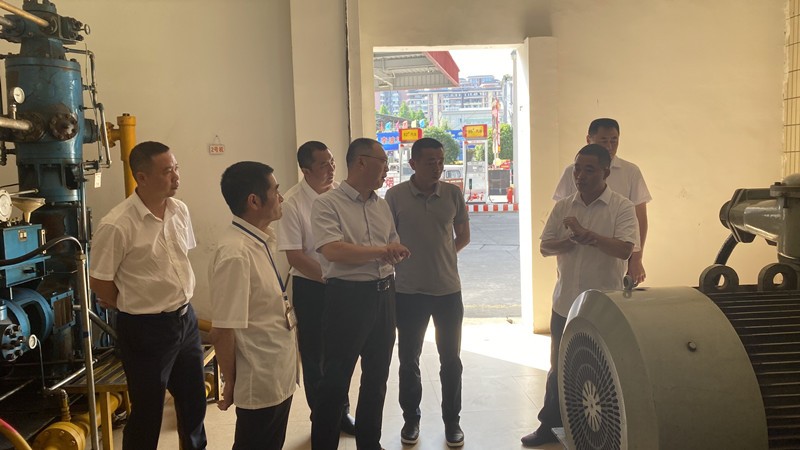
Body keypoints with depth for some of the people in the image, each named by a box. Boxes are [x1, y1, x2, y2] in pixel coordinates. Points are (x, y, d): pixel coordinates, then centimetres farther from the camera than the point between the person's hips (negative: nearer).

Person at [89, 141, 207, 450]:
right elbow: (99, 282, -12)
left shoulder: (180, 210, 0)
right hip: (146, 328, -6)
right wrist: (136, 306, 1)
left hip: (186, 319, 6)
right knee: (147, 412, 10)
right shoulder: (116, 226, -21)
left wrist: (180, 305, 10)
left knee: (194, 400, 20)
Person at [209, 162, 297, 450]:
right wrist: (230, 383, -12)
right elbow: (222, 331, -24)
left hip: (278, 374, 8)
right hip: (261, 382, -8)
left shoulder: (260, 242, 3)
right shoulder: (235, 254, -26)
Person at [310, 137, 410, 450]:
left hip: (383, 296, 7)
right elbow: (332, 250, -24)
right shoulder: (327, 204, -11)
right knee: (335, 380, 2)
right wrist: (382, 252, -17)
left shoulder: (381, 205, 12)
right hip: (348, 296, -7)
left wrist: (397, 255, -5)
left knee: (377, 377, 18)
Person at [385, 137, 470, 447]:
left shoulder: (453, 194, -2)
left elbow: (463, 236, 10)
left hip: (448, 289, 1)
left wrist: (443, 256, 4)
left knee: (451, 359, 10)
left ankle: (452, 421, 27)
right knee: (409, 359, 12)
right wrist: (403, 262, 4)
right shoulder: (395, 195, -8)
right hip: (408, 291, -1)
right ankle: (411, 419, 31)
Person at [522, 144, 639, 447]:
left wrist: (587, 234, -25)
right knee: (558, 367, 16)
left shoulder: (622, 208, -8)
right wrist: (570, 241, -18)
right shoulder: (563, 207, 4)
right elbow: (545, 247, 1)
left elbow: (625, 249, -21)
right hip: (565, 302, 4)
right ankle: (550, 425, 31)